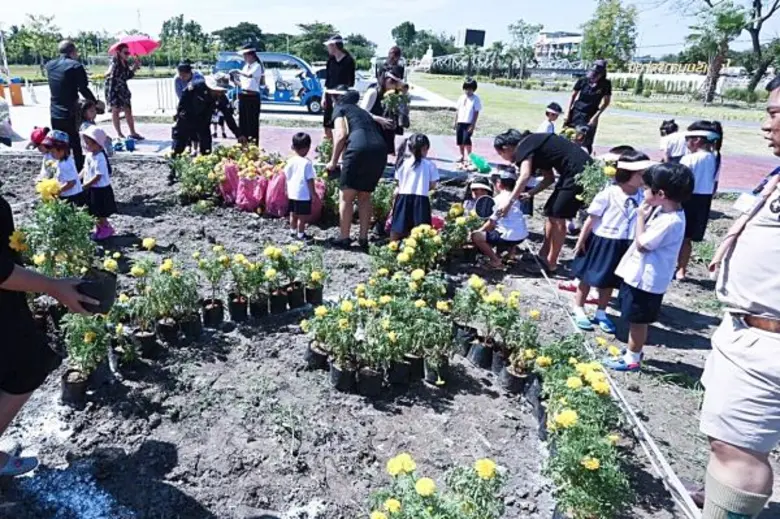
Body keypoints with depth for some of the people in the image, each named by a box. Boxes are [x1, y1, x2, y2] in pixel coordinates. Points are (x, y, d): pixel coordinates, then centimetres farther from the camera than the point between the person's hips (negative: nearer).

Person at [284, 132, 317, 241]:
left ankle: (293, 231, 30)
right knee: (302, 216, 4)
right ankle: (300, 234, 10)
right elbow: (310, 180, -15)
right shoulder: (307, 163, -17)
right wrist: (313, 193, -6)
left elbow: (287, 177, 9)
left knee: (293, 214, 18)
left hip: (292, 193, 7)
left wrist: (287, 190, 20)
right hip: (304, 195, -6)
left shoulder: (290, 161, 1)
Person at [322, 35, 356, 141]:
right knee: (327, 125, 11)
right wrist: (324, 97, 6)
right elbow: (327, 80, 13)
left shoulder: (349, 61, -9)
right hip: (330, 97, 6)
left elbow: (351, 82, -11)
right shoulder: (331, 60, 8)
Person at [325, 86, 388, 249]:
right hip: (380, 150, 6)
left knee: (346, 196, 7)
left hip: (359, 149, -6)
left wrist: (333, 161, 5)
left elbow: (341, 135, -3)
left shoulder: (340, 109, 14)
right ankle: (363, 238, 20)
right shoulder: (363, 112, 33)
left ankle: (344, 238, 11)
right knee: (364, 196, 19)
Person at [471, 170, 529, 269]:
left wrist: (479, 231, 7)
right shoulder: (515, 198, 17)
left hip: (509, 237, -8)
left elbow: (491, 223, -8)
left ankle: (496, 261, -4)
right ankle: (512, 250, 21)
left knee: (475, 236, -1)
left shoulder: (498, 199, -6)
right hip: (522, 235, 8)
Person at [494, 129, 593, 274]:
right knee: (550, 212, 14)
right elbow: (549, 178, 18)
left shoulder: (524, 146, -8)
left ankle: (551, 264, 3)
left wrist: (509, 201, -22)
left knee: (558, 217, -5)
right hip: (579, 171, 10)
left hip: (578, 172, -10)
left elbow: (525, 176, -23)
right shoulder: (533, 144, 19)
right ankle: (543, 255, 21)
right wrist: (530, 193, 8)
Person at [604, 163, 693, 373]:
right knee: (635, 319, 23)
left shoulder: (671, 221, -26)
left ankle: (632, 359, 22)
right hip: (639, 274, 9)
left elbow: (642, 244, -21)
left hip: (646, 278, -9)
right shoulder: (663, 210, 3)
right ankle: (634, 350, 40)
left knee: (637, 320, 6)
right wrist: (645, 215, 1)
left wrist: (640, 217, -16)